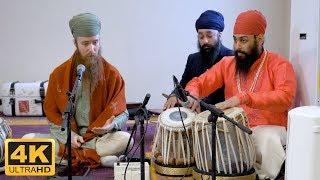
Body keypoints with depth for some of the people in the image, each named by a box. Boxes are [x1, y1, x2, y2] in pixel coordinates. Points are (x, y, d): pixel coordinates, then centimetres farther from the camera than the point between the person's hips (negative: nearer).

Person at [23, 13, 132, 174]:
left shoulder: (112, 74, -3)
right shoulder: (59, 74, 1)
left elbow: (122, 113, 3)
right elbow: (52, 112, 7)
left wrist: (111, 124, -21)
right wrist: (68, 135, -10)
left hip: (100, 138, -2)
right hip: (65, 137, 2)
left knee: (125, 139, -31)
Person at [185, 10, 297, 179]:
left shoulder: (279, 64, -6)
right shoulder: (227, 63, 10)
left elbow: (286, 97, -23)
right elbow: (199, 82, 10)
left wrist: (244, 98, -34)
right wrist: (193, 93, -17)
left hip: (269, 128, -4)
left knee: (268, 140, -37)